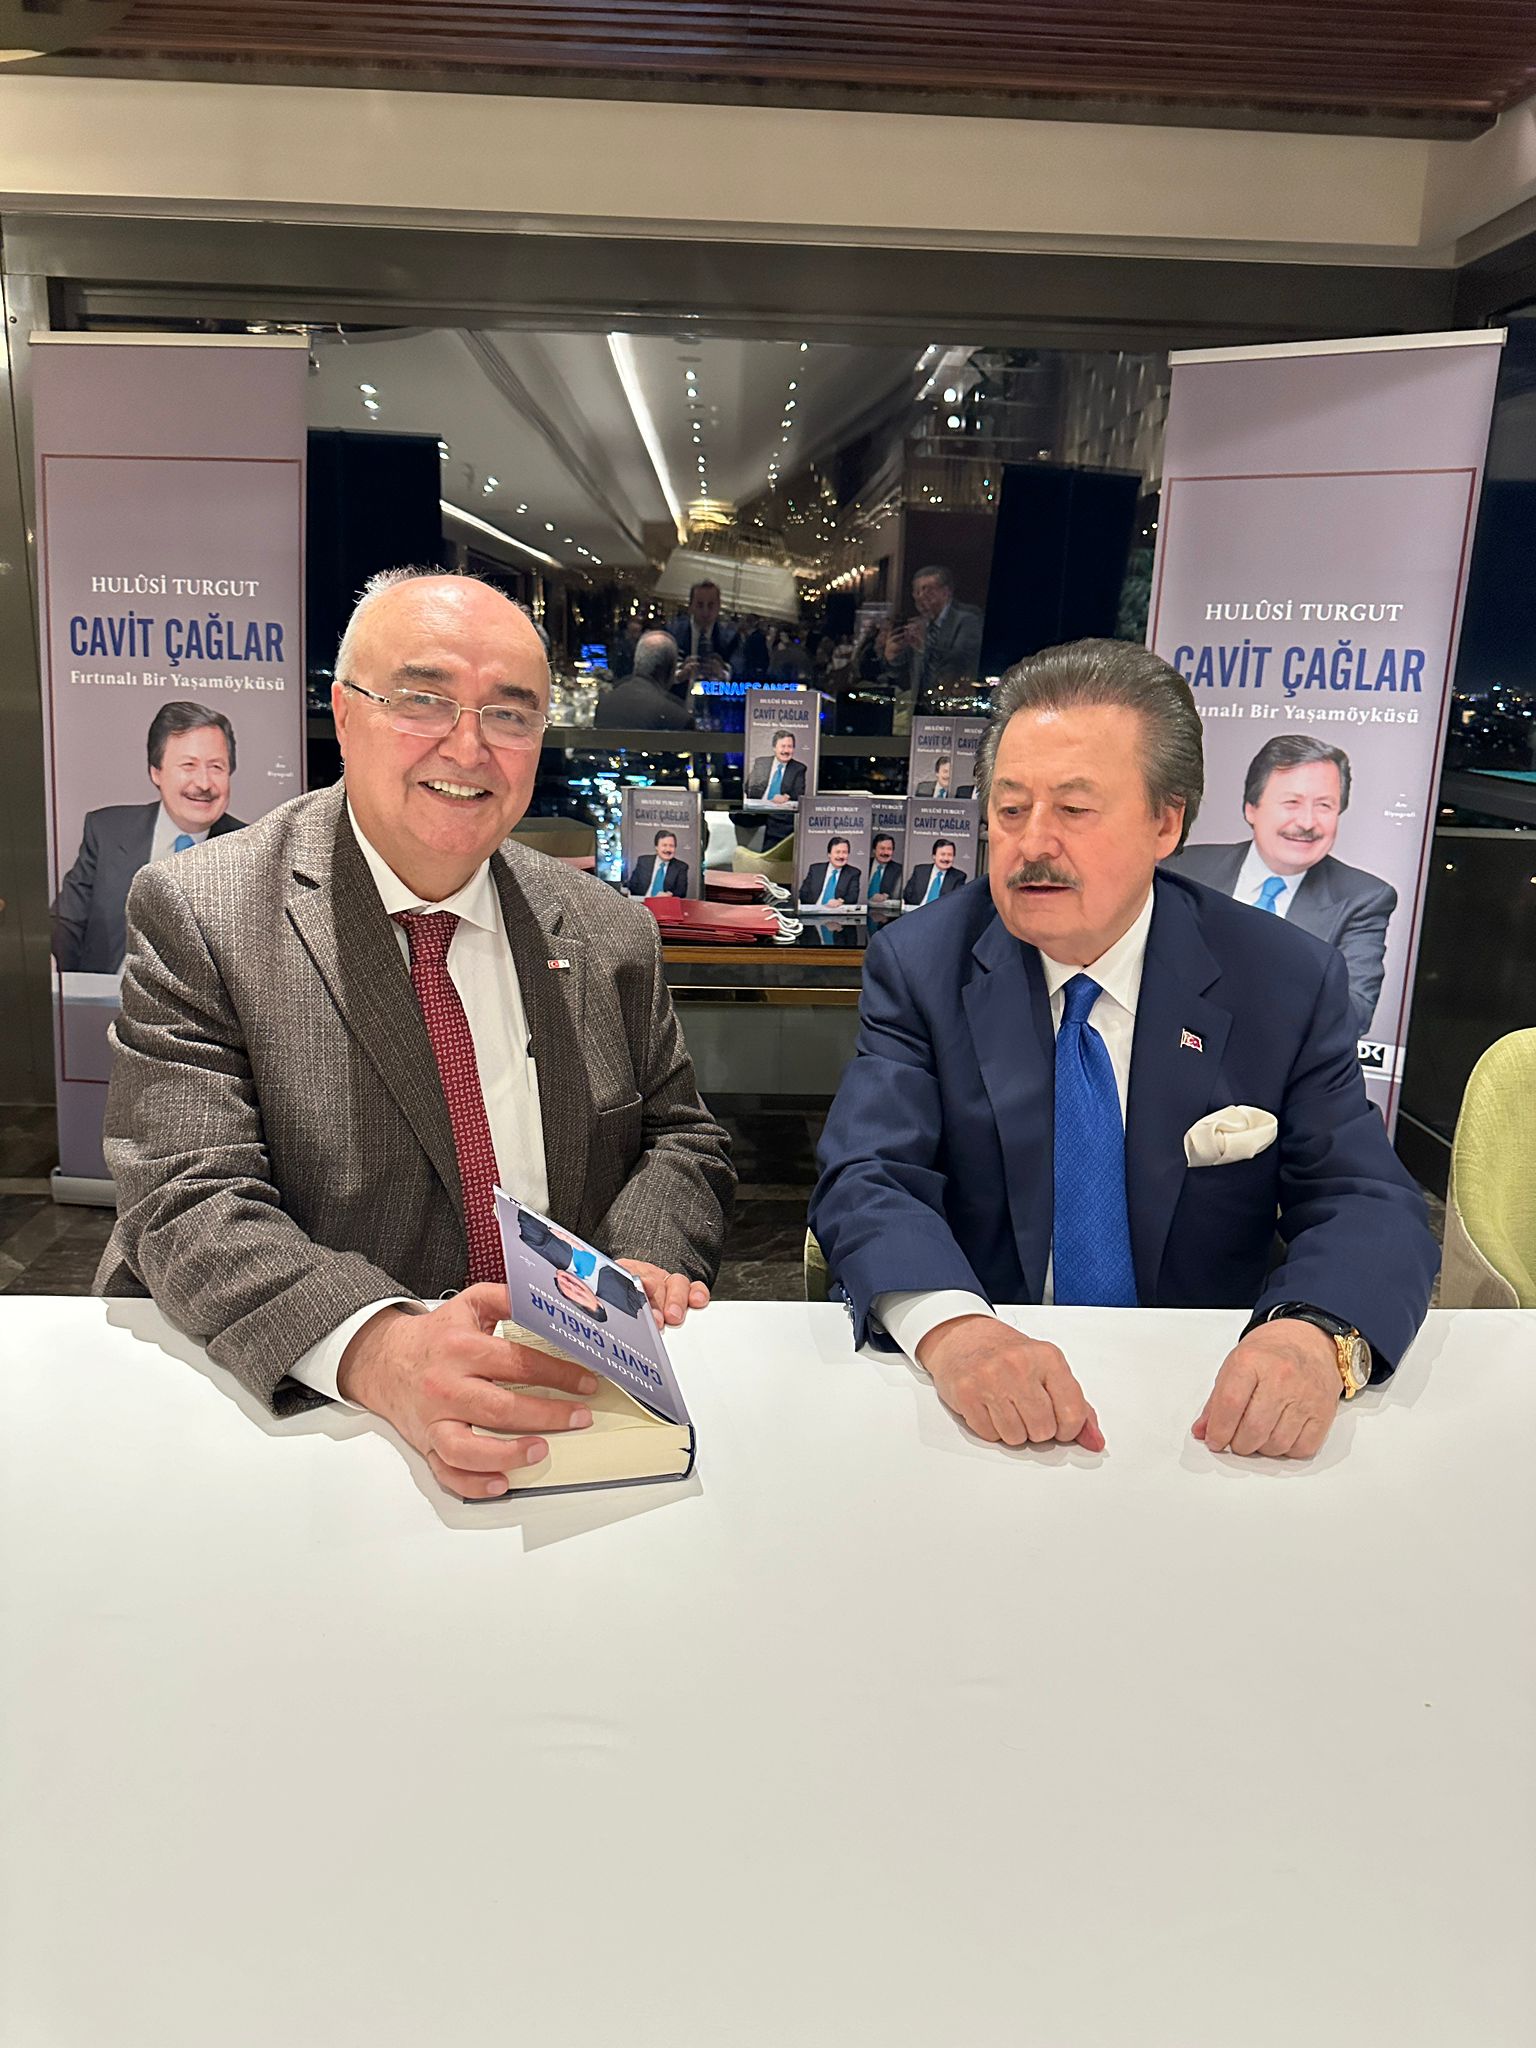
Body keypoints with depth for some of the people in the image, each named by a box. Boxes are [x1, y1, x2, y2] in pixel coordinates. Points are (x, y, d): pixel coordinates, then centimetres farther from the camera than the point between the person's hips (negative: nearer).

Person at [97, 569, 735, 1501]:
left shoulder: (611, 934, 7)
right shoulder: (196, 913, -5)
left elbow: (681, 1138, 13)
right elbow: (189, 1205, -13)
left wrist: (642, 1267, -10)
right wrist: (377, 1347, -32)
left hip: (566, 1411, 3)